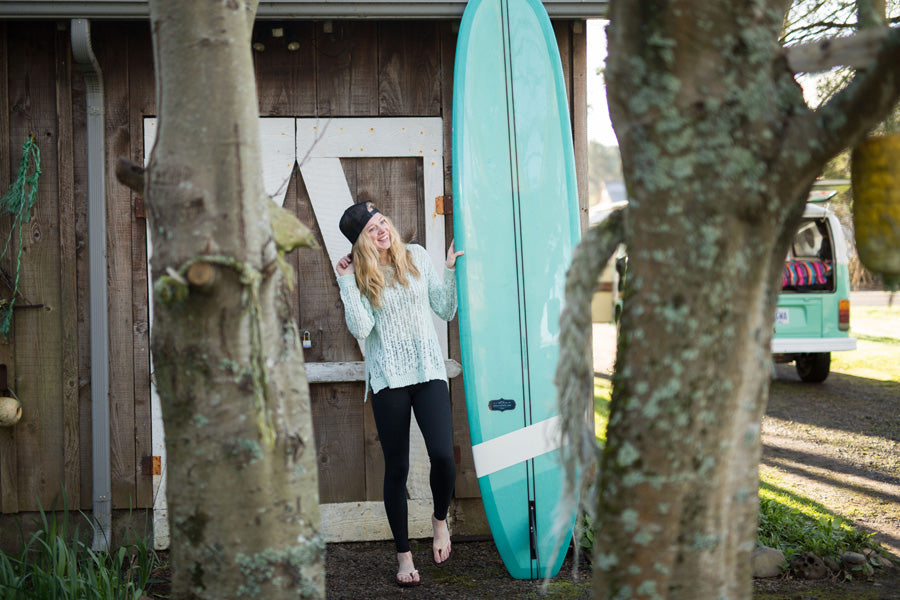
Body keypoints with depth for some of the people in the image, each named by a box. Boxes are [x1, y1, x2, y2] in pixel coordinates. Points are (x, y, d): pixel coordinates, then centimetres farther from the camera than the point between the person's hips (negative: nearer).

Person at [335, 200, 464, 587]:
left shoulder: (416, 257, 8)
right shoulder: (359, 275, 2)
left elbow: (446, 311, 10)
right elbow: (360, 328, -12)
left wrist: (452, 270, 0)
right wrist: (347, 282, -13)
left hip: (428, 370, 1)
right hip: (388, 378, -1)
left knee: (442, 455, -15)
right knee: (397, 467, 3)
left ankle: (440, 520, 15)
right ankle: (404, 555, 16)